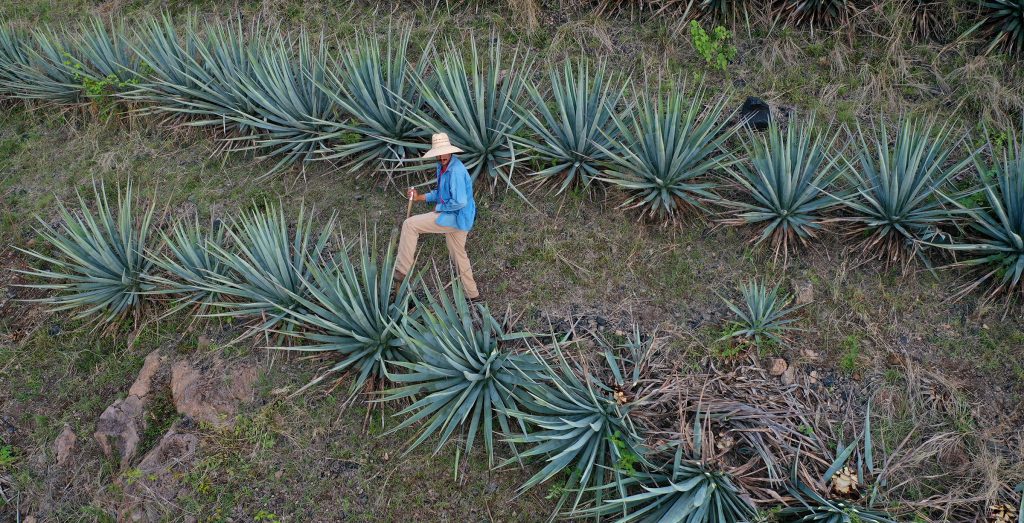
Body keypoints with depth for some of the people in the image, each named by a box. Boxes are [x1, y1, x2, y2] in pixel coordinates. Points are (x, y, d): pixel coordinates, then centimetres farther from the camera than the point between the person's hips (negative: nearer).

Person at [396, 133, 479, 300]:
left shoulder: (456, 170, -23)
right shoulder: (443, 167, 8)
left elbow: (460, 202, -28)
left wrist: (439, 207, -13)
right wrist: (419, 197, 6)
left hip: (455, 217, -10)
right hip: (455, 217, 10)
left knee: (409, 225, -11)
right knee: (458, 254, 23)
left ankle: (402, 270, -8)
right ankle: (472, 294, 36)